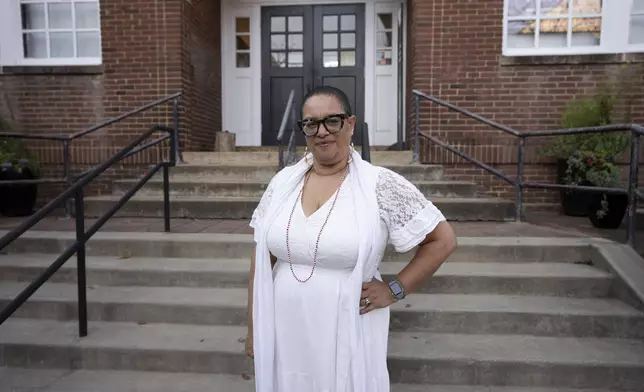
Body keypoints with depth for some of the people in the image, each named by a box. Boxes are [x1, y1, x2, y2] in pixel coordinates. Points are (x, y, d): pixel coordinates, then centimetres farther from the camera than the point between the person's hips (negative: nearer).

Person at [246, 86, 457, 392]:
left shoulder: (381, 185, -12)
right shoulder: (282, 182, 0)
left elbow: (443, 240, -6)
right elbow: (261, 260, 5)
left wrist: (394, 290, -9)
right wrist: (254, 328, 7)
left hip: (348, 335, -3)